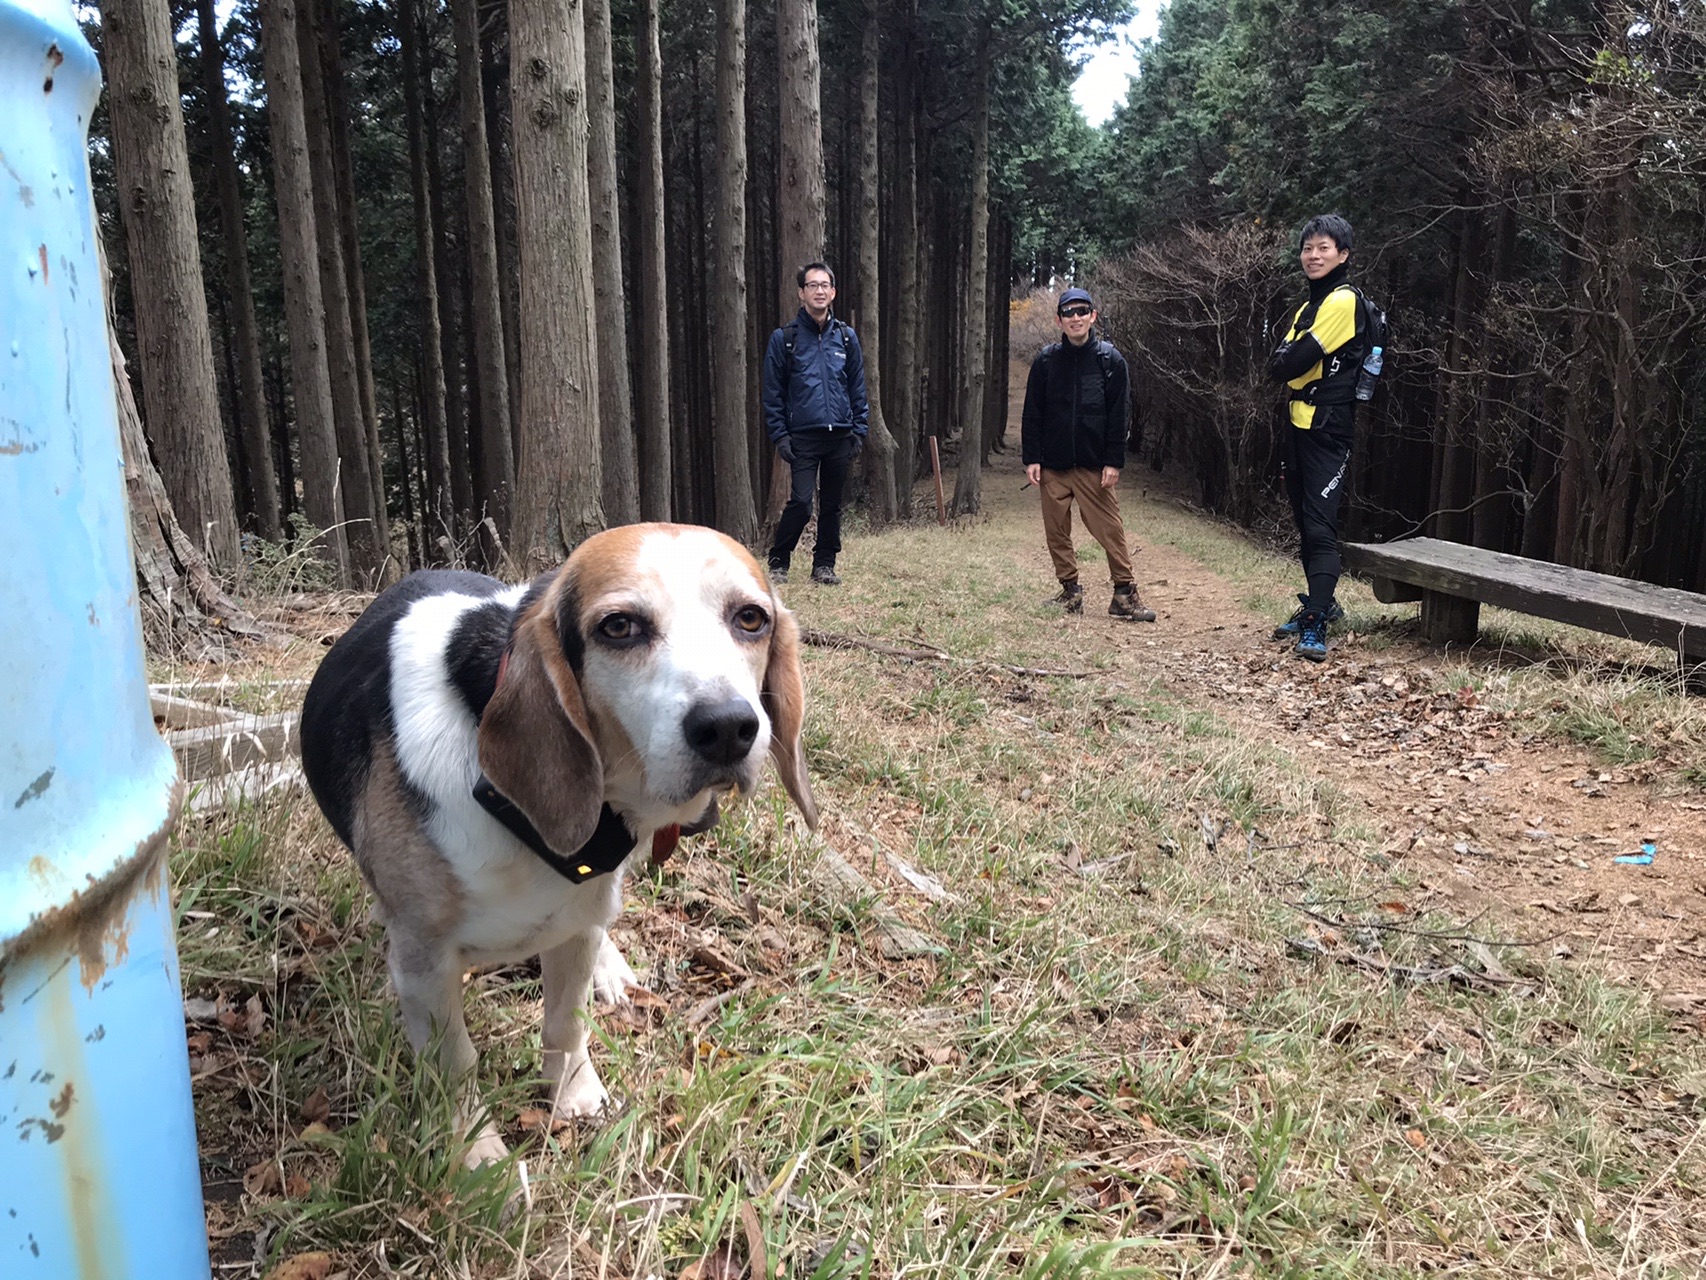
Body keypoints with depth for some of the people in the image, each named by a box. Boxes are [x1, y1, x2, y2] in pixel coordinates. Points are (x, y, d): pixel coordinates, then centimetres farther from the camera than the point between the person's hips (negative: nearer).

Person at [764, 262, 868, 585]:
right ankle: (778, 563, 6)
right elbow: (773, 392, 2)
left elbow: (858, 389, 13)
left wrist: (859, 431, 5)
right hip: (803, 437, -3)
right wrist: (779, 435, -6)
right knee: (800, 502, -11)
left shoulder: (846, 338, 10)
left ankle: (824, 565, 20)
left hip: (840, 437, 3)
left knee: (832, 504, 8)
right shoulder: (784, 338, 1)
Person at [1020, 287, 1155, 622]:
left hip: (1095, 465, -2)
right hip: (1053, 466, 2)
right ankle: (1070, 592, 16)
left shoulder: (1110, 360, 1)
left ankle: (1124, 594, 4)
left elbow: (1120, 415, 0)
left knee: (1111, 530, -4)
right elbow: (1032, 414, 6)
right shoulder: (1046, 360, 5)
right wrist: (1031, 458, -1)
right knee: (1056, 532, 5)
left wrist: (1114, 462, -7)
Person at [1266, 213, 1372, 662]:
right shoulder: (1307, 307, 20)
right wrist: (1290, 359, -3)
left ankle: (1315, 626, -16)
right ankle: (1321, 604, 28)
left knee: (1320, 525, -14)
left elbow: (1297, 360, -16)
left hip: (1327, 427, -9)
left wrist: (1287, 360, 2)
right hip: (1300, 423, 9)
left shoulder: (1344, 300, -10)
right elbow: (1278, 364, 15)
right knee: (1305, 523, 14)